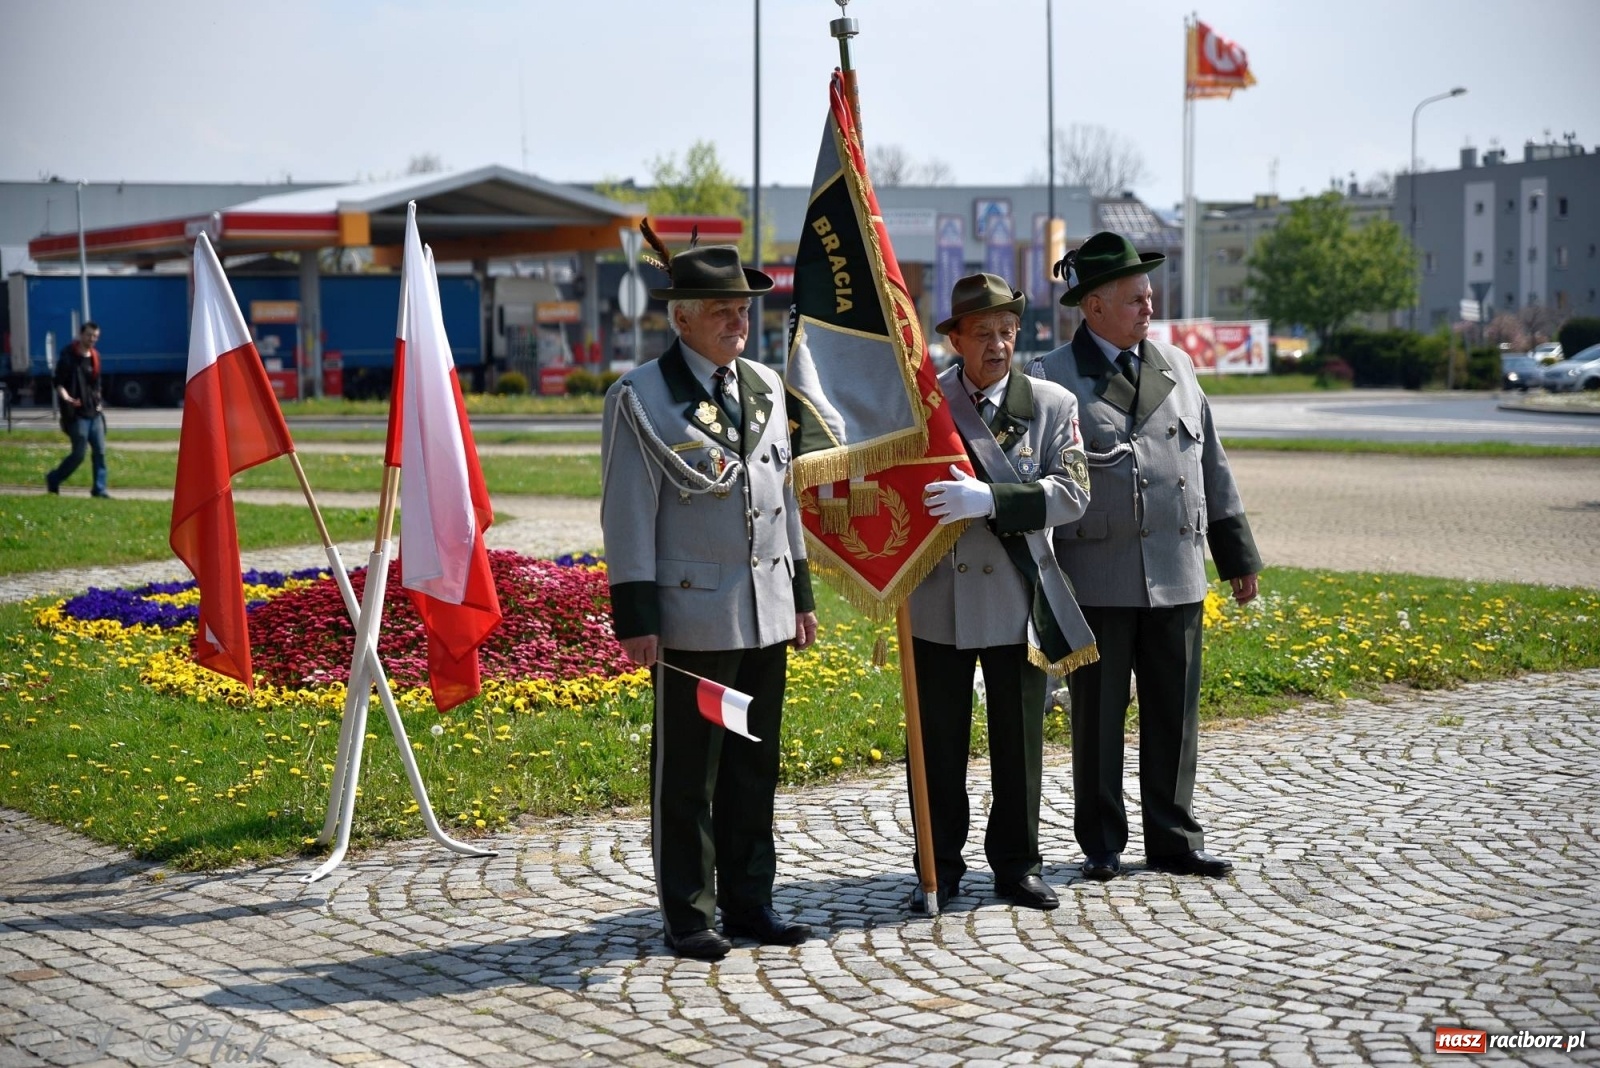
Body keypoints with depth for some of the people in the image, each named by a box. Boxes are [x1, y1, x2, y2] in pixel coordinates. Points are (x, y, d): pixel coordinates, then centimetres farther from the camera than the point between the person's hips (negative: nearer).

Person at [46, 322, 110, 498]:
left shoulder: (94, 356, 13)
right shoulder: (68, 357, -8)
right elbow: (59, 383, -11)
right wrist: (66, 397, -29)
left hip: (94, 413, 7)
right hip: (77, 413, -7)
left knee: (100, 451, 1)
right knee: (79, 454, -5)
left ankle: (99, 488, 7)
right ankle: (53, 479, 16)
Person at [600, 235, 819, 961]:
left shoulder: (766, 388, 12)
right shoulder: (639, 398, -6)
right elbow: (627, 517, -9)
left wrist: (800, 593, 16)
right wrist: (635, 618, -13)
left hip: (766, 614, 6)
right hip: (693, 615, -6)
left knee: (756, 767, 12)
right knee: (686, 774, 2)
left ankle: (749, 902, 22)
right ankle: (687, 915, 10)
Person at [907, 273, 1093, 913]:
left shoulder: (1052, 404, 2)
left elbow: (1071, 493, -10)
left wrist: (991, 499, -22)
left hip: (1019, 600, 0)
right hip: (938, 602, 0)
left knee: (1019, 742, 9)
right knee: (938, 746, 6)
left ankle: (1017, 866, 22)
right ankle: (939, 871, 18)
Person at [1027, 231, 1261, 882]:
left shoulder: (1176, 367, 13)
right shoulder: (1052, 378, -2)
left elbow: (1211, 465, 17)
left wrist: (1237, 554, 16)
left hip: (1177, 576, 4)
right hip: (1098, 578, -4)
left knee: (1175, 713, 8)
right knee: (1098, 717, 4)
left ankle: (1173, 841, 19)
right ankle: (1101, 845, 17)